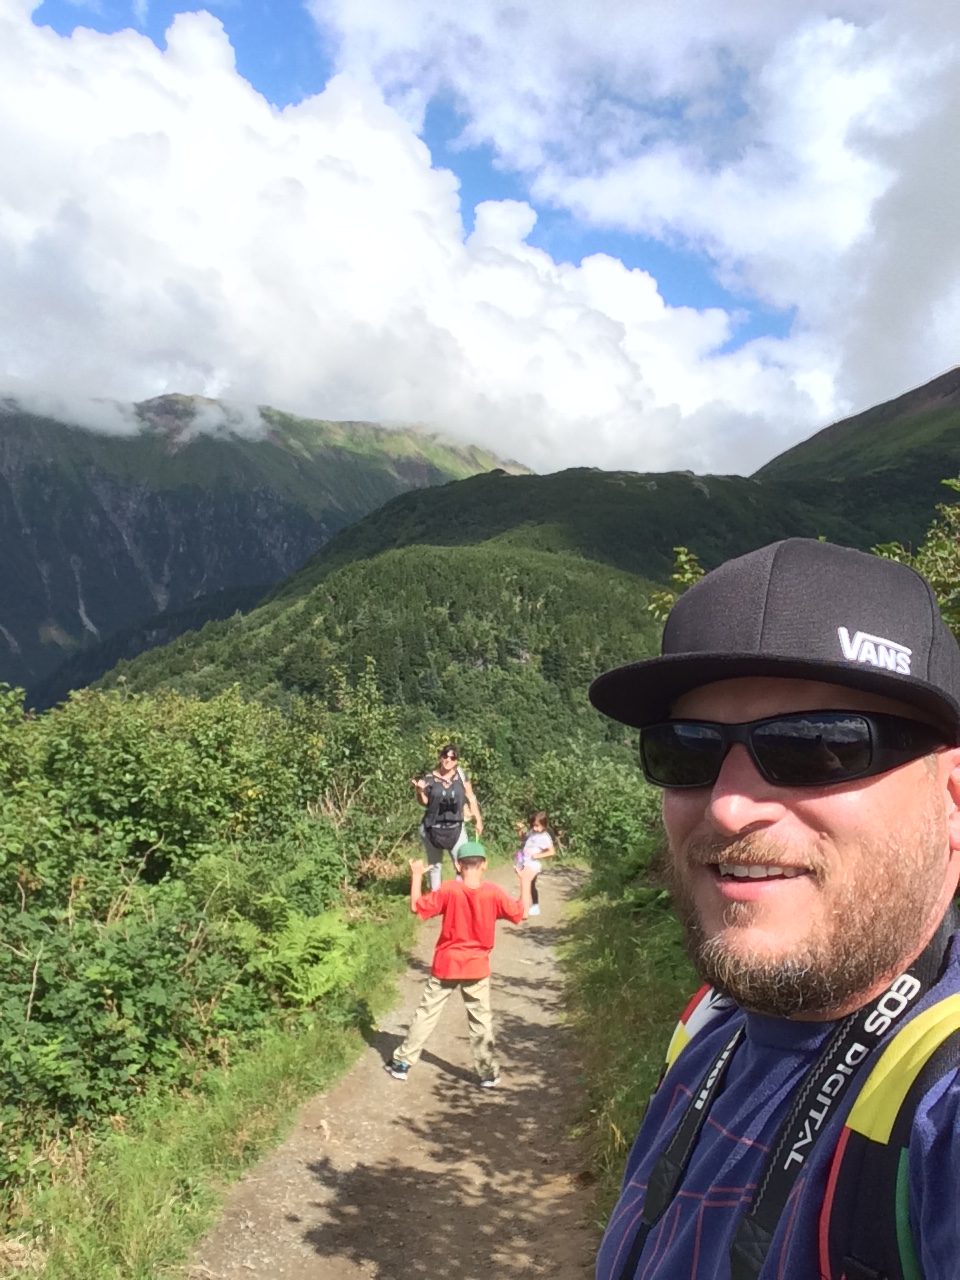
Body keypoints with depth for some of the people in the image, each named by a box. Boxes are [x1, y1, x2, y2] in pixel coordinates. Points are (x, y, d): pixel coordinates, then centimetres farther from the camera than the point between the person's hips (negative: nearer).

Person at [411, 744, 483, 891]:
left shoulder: (460, 774, -4)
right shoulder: (429, 778, -6)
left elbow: (471, 798, 4)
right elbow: (424, 803, 2)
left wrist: (478, 820, 5)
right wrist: (420, 791, -18)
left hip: (456, 828, 0)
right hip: (433, 829, 0)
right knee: (434, 866, 14)